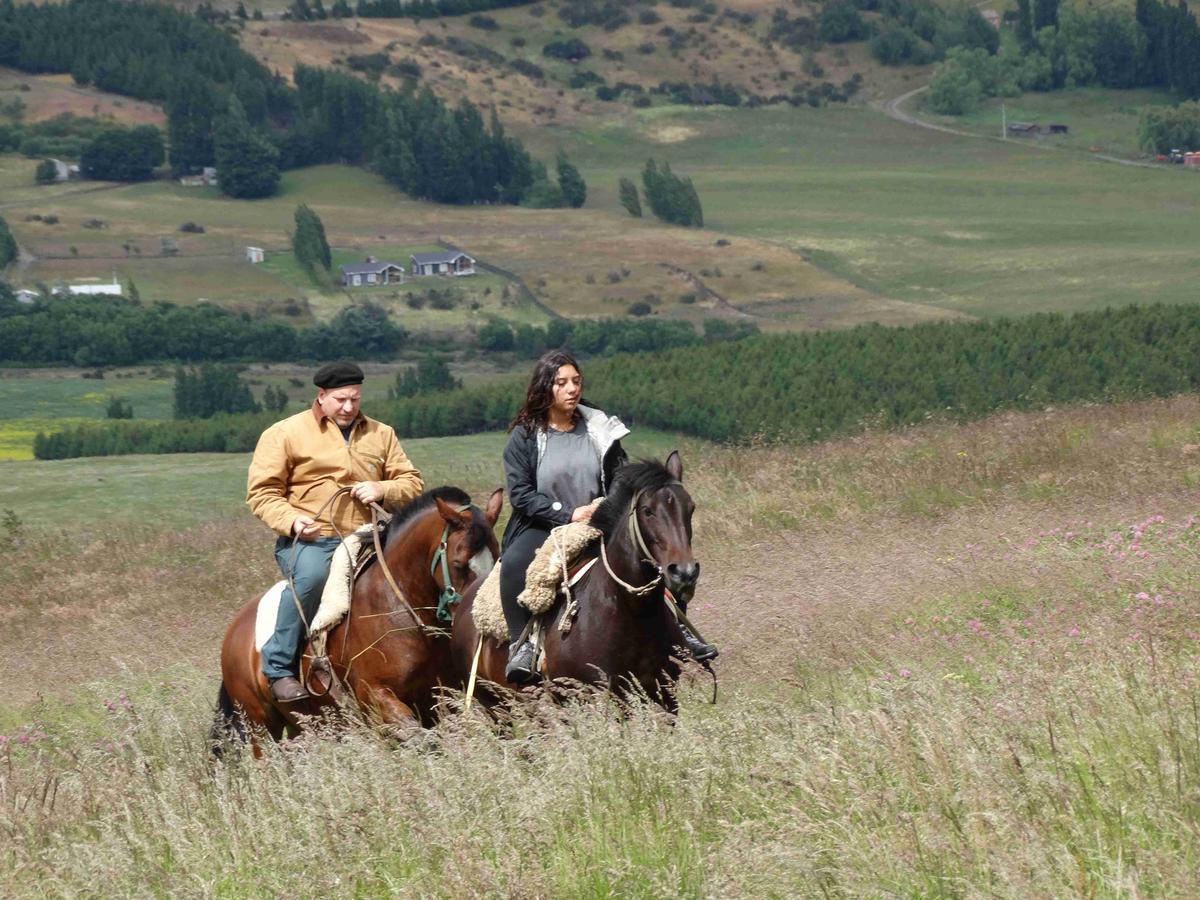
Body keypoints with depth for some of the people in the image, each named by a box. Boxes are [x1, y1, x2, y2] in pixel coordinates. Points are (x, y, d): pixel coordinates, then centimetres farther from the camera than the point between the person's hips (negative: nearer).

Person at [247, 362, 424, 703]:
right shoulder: (284, 434, 5)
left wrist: (384, 490, -6)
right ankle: (279, 668, -30)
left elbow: (412, 483, 17)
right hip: (306, 540, -4)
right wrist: (292, 520, -17)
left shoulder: (380, 434, 18)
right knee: (311, 574, -37)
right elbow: (261, 492, 2)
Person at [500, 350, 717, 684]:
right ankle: (522, 644, -27)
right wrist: (569, 514, -17)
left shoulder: (600, 430, 8)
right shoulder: (524, 437, -1)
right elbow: (520, 493, -8)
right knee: (514, 564, -34)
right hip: (541, 528, -3)